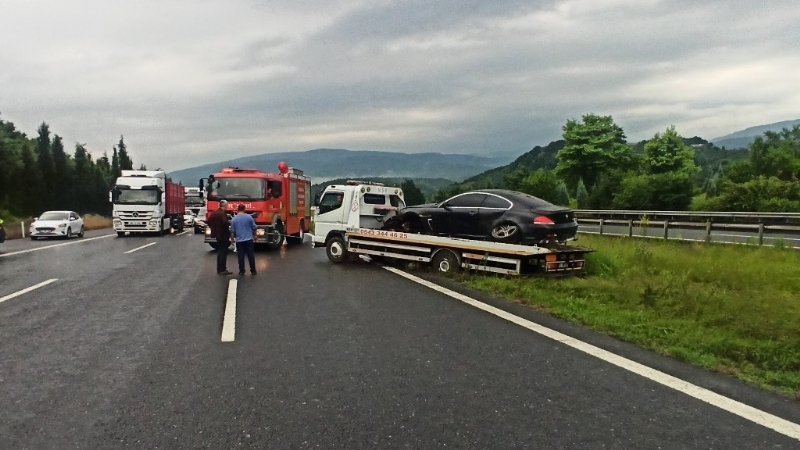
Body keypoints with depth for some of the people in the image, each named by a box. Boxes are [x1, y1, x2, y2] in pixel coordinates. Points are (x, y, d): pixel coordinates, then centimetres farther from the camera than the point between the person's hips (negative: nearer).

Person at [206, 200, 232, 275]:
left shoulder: (214, 213, 8)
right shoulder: (222, 213, -18)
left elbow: (208, 222, 11)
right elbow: (225, 223, -30)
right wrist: (231, 223, -14)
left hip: (217, 235, 9)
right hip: (223, 236, -9)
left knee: (220, 252, 16)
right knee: (224, 252, -4)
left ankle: (219, 269, 21)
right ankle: (223, 270, -3)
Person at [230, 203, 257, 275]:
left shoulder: (234, 219, -4)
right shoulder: (249, 217, -6)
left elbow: (232, 231, 3)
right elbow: (254, 227, -1)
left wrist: (234, 236, 21)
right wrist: (253, 233, 19)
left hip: (239, 240, 0)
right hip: (249, 239, 0)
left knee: (241, 256, 6)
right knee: (251, 256, 5)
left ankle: (241, 271, 9)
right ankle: (253, 271, 8)